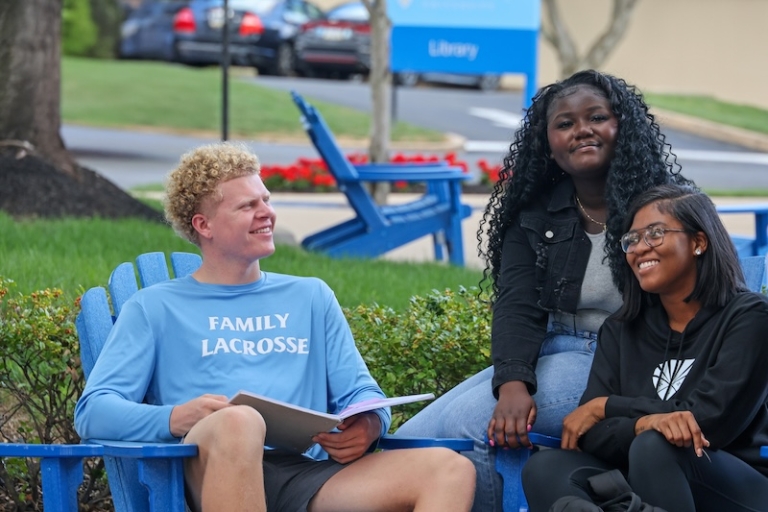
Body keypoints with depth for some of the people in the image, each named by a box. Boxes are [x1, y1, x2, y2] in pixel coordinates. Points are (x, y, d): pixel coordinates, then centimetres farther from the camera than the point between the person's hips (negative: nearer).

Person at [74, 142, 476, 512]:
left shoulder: (311, 298, 30)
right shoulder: (155, 308, 18)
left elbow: (361, 393, 24)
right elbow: (94, 412, 7)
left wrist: (368, 425, -4)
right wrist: (174, 419, -15)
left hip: (307, 474, 4)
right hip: (210, 471, -4)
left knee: (451, 469, -23)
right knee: (239, 422, -41)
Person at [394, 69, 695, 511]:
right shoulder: (533, 215, 9)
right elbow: (517, 308, -3)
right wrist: (513, 386, -25)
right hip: (546, 355, 6)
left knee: (466, 426, -24)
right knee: (413, 437, -11)